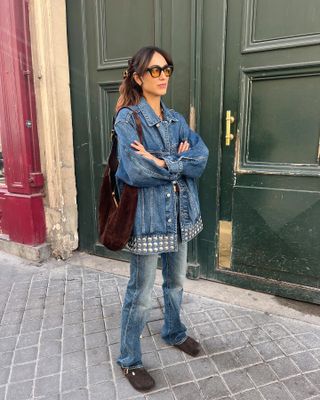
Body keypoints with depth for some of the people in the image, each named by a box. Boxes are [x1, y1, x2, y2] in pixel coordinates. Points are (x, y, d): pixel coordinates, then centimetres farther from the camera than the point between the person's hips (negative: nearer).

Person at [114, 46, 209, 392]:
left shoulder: (175, 119, 9)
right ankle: (129, 360, 29)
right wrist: (178, 163, -13)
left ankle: (174, 333, 48)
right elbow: (135, 172, -23)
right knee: (140, 292, 6)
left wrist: (160, 162, -19)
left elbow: (201, 156, -6)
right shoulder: (127, 119, -9)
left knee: (176, 280, 22)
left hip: (179, 212, 7)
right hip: (147, 216, -6)